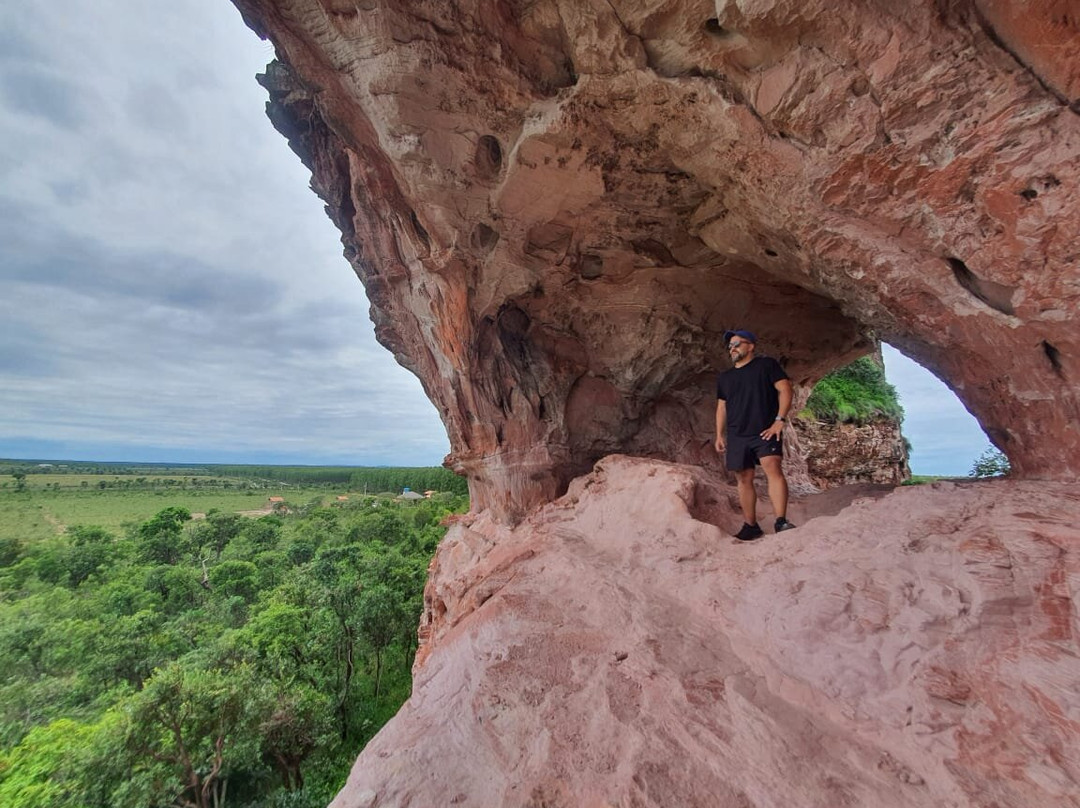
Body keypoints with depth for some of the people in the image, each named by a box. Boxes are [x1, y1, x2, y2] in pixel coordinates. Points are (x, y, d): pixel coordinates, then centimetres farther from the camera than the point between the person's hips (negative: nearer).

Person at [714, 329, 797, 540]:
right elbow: (721, 407, 20)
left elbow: (785, 389, -3)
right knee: (744, 479, 3)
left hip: (765, 431, -5)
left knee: (773, 469, -22)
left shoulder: (766, 364, 5)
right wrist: (719, 435, 12)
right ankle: (750, 526, 10)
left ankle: (781, 522, -24)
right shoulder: (724, 377, 19)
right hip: (736, 436, 5)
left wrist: (780, 420, -14)